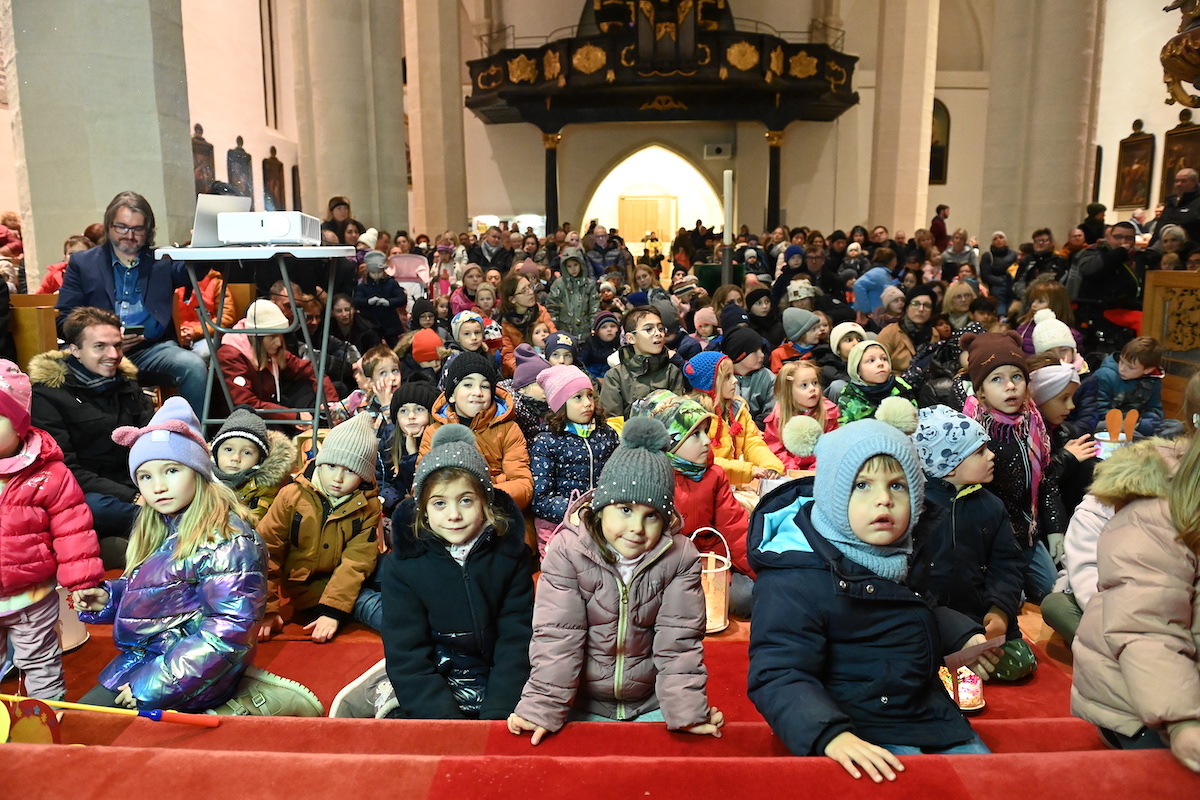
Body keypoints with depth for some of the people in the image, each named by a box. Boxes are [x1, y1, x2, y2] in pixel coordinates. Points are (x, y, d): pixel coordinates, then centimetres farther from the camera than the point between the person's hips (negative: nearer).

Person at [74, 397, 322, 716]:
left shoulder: (226, 540, -20)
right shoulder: (156, 531, 8)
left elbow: (230, 629, -24)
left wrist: (156, 685, -23)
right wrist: (107, 597, 3)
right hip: (148, 655, 9)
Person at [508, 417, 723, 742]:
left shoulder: (680, 558, -10)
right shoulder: (566, 551, -15)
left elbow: (679, 641, -12)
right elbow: (557, 636, -17)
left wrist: (688, 711, -20)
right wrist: (541, 708, -22)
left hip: (651, 703, 1)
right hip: (584, 705, -1)